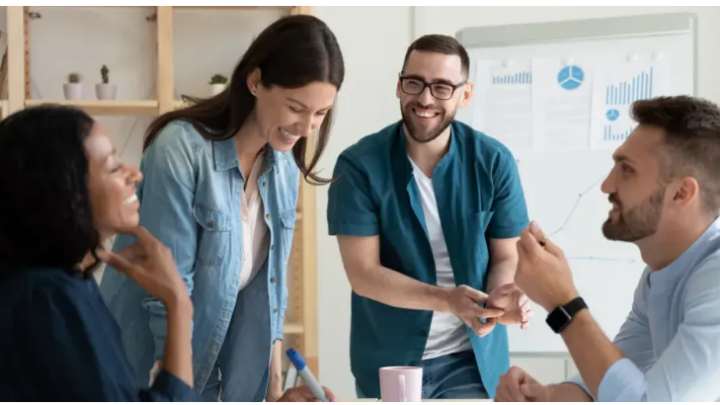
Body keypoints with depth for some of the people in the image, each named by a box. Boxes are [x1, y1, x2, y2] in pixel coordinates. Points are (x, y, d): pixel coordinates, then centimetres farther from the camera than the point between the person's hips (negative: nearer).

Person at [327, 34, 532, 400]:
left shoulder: (494, 162, -7)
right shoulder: (359, 164, -12)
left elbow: (506, 256, -1)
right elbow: (363, 273, -15)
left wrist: (501, 296, -25)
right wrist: (448, 299, -28)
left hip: (473, 359, 1)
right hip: (389, 360, -1)